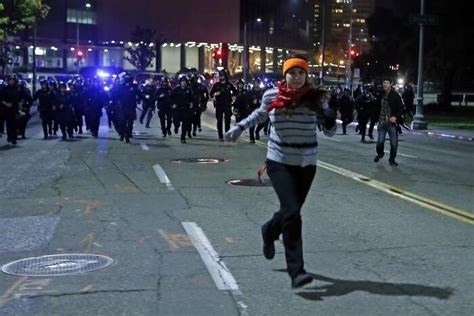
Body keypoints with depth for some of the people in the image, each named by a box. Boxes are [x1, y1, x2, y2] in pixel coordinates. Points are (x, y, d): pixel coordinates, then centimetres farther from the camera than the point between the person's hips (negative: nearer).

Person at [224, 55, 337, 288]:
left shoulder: (316, 98, -3)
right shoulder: (272, 96, -3)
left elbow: (330, 131, 1)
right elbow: (260, 114, 20)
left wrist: (329, 119, -19)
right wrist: (238, 128, 14)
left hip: (306, 164, 3)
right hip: (279, 162, -2)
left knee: (290, 211, 16)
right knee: (292, 212, -15)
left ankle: (269, 232, 51)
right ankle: (296, 271, -13)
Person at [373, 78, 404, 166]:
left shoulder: (395, 95, -6)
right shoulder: (381, 95, 6)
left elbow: (401, 108, -5)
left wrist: (396, 117, -20)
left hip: (392, 123, -2)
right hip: (382, 122, 3)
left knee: (394, 143, 0)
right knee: (380, 141, -1)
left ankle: (392, 159, 18)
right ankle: (380, 154, 29)